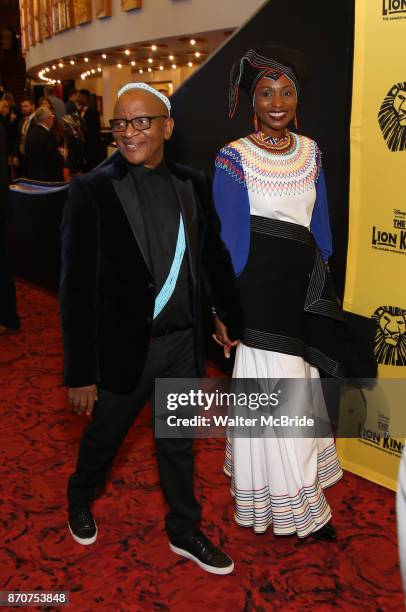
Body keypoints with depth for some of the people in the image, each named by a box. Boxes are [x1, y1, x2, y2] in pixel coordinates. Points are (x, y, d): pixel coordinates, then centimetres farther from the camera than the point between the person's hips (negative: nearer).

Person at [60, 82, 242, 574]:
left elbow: (214, 257, 10)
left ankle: (184, 532, 41)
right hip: (125, 346, -3)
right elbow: (76, 288, -14)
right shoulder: (91, 191, -14)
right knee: (103, 437, 20)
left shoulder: (191, 184, -1)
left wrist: (233, 319, 17)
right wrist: (80, 373, -14)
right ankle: (79, 501, 51)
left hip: (184, 343, 4)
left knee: (178, 442, 20)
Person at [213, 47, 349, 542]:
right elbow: (232, 237, -10)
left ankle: (290, 480, 36)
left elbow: (320, 223, 12)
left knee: (300, 384, 15)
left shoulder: (309, 151, 8)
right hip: (261, 285, -6)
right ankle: (299, 508, 16)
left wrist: (322, 283, 11)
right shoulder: (235, 157, -9)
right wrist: (230, 305, -10)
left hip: (304, 286, 6)